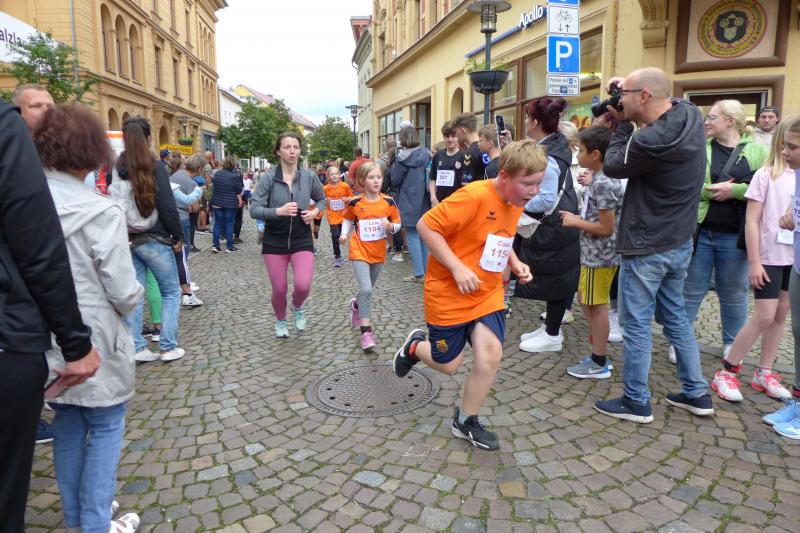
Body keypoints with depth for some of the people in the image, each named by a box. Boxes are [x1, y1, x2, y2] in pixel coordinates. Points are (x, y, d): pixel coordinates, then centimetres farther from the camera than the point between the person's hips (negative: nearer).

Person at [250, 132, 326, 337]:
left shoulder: (309, 177, -2)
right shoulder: (269, 178, -9)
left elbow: (322, 199, 16)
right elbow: (254, 209, -13)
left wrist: (315, 212, -5)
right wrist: (279, 211, -28)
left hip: (302, 240, 1)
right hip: (275, 241, -1)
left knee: (303, 285, -16)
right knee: (279, 290, 7)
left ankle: (297, 307, 21)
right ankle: (280, 321, 39)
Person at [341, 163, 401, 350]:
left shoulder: (389, 202, -6)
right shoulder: (355, 203, -8)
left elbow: (397, 224, 2)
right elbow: (348, 219, 11)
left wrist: (391, 227, -19)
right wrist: (344, 234, -5)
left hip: (378, 253, 3)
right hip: (360, 252, -3)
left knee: (368, 289, 18)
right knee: (366, 290, -16)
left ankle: (356, 305, 51)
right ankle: (366, 331, -10)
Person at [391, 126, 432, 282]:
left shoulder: (403, 157, -12)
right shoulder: (426, 154, 2)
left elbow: (395, 181, -8)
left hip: (409, 202, -5)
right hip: (424, 201, 5)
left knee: (413, 237, 0)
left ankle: (418, 273, 1)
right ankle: (426, 270, 20)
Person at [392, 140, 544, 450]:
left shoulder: (515, 203, 1)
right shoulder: (474, 196, -24)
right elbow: (426, 226, -22)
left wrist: (515, 263, 1)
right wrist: (457, 267, -27)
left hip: (488, 293, 6)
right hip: (449, 294, -6)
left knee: (491, 355, -6)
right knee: (448, 365, 7)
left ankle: (466, 422, 17)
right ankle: (415, 346, 41)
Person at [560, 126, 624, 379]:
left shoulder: (602, 183, -21)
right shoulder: (602, 179, 9)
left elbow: (606, 227, -22)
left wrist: (576, 222, -13)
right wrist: (578, 217, 7)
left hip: (600, 256, -10)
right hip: (595, 254, 10)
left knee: (596, 306, 1)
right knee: (586, 301, 18)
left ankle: (599, 363, 15)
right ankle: (599, 354, 30)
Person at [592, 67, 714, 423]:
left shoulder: (648, 141, -27)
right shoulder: (691, 115, -1)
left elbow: (612, 167, -9)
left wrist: (623, 126, 0)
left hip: (646, 248, -9)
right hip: (680, 242, 9)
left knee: (636, 325, 4)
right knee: (675, 316, 20)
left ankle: (636, 403, 16)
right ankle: (697, 394, 30)